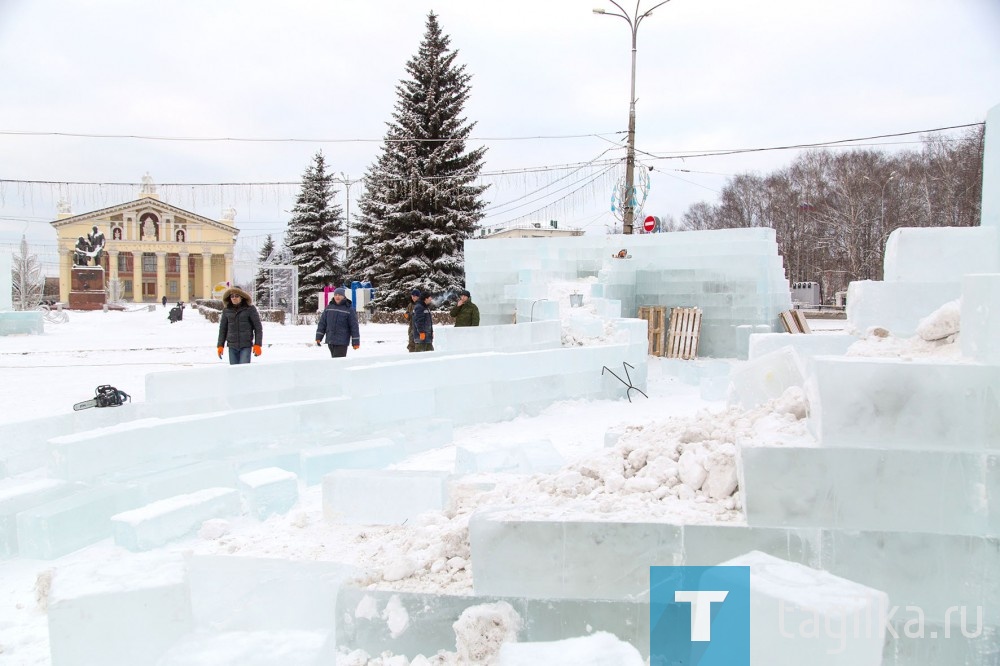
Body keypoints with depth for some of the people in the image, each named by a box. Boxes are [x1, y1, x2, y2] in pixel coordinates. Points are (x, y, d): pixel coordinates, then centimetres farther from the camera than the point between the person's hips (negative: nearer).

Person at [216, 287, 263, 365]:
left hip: (246, 345, -3)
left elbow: (258, 327, -2)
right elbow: (223, 328, 11)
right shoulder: (227, 310, 5)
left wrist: (257, 344, -7)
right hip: (232, 346, 3)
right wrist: (220, 345, 8)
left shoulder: (250, 309, -3)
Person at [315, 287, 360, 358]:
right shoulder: (328, 308, 8)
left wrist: (355, 342, -7)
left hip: (342, 342, -5)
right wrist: (318, 337, 6)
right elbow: (322, 323, 11)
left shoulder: (349, 310, -4)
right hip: (330, 341, 5)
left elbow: (354, 326, -5)